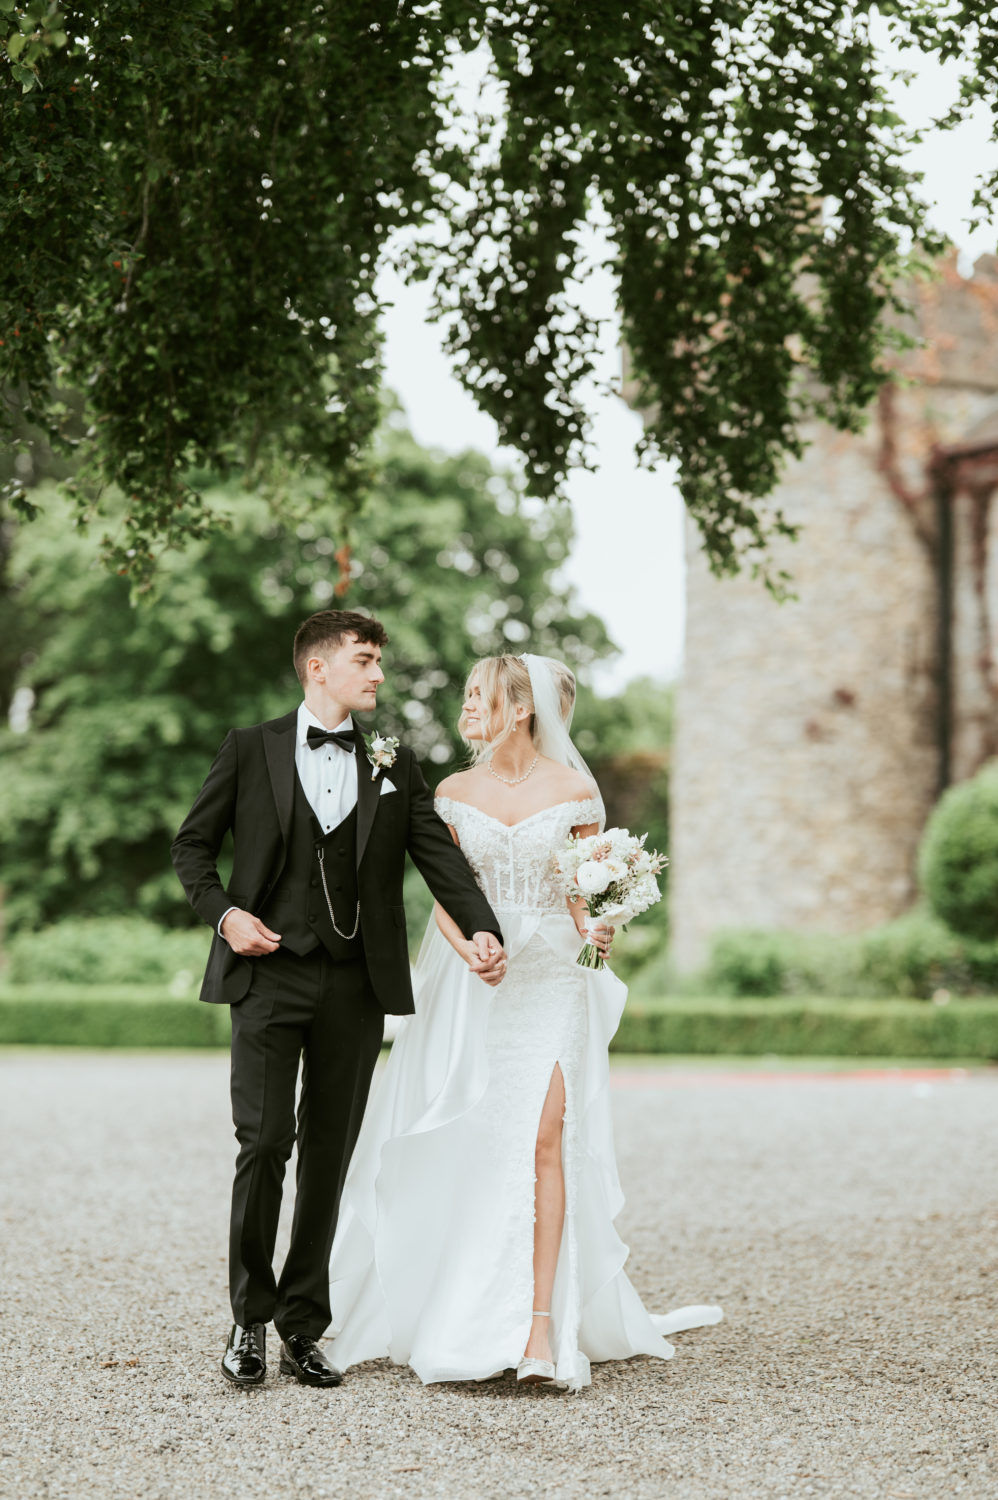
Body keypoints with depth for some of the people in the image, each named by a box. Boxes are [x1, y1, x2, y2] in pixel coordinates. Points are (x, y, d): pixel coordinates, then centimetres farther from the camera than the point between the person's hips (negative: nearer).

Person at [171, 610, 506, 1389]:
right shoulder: (250, 750, 5)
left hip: (356, 983, 3)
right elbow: (193, 844, 10)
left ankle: (303, 1327, 15)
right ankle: (250, 1319, 9)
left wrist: (482, 929, -13)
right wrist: (224, 913, -7)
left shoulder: (394, 764, 11)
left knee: (330, 1156, 6)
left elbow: (439, 853, 3)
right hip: (270, 974, -2)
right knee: (265, 1143, -8)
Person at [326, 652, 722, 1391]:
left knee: (543, 1138, -15)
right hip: (471, 988, 3)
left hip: (550, 982, -3)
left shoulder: (575, 791, 0)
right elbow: (444, 900, 5)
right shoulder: (455, 793, 7)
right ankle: (453, 1316, 19)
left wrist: (597, 932, -19)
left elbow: (586, 898, 3)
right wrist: (467, 949, -14)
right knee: (462, 1150, 3)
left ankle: (542, 1325, -15)